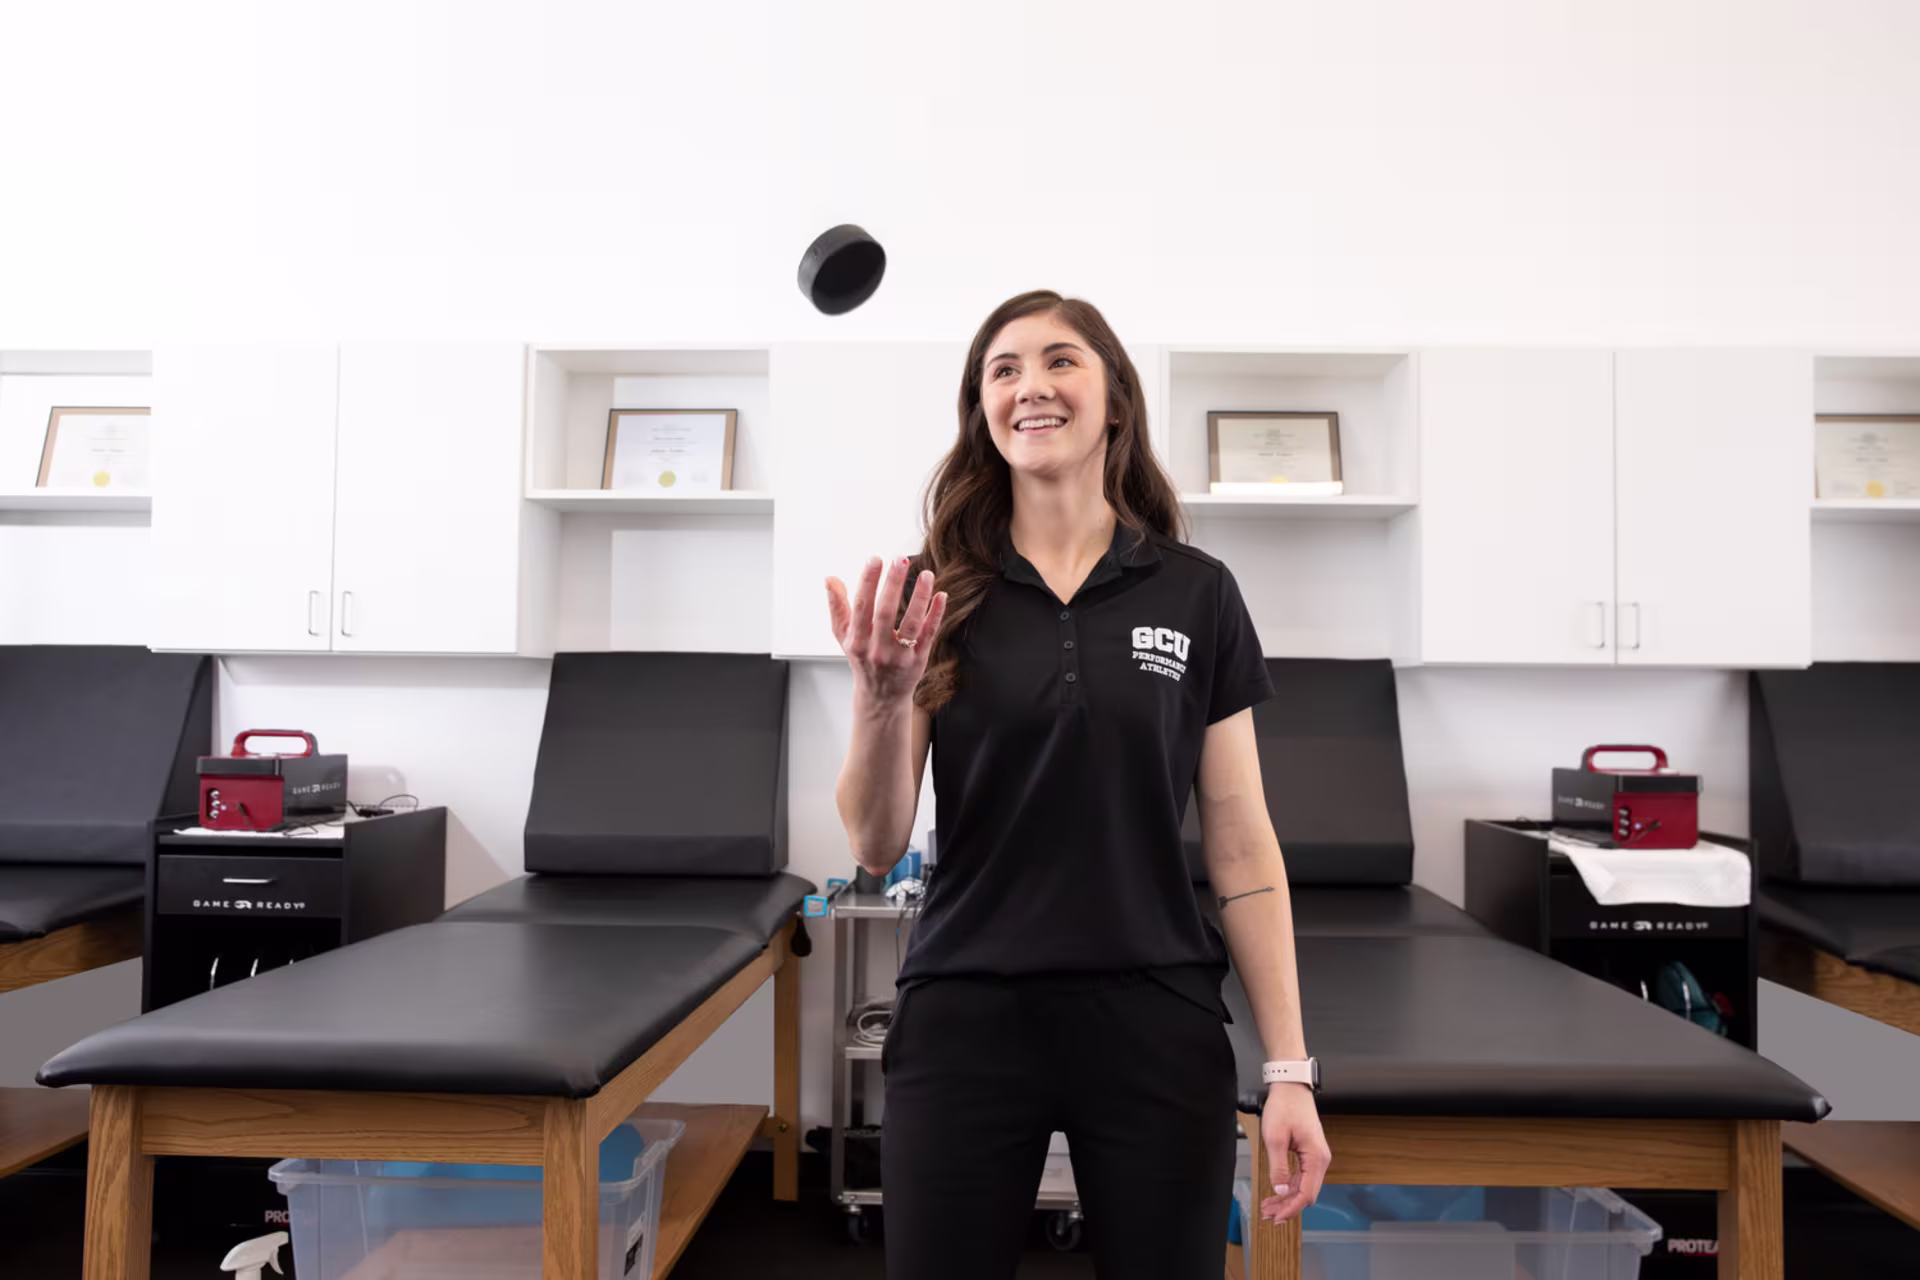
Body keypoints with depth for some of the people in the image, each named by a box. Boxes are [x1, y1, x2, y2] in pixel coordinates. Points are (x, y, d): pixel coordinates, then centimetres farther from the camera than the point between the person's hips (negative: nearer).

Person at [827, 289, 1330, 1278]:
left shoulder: (1197, 593, 0)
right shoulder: (934, 595, -1)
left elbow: (1242, 846, 1)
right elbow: (877, 850, -3)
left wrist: (1290, 1069, -1)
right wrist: (880, 695, -21)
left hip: (1155, 1024, 1)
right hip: (963, 1020, 0)